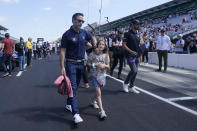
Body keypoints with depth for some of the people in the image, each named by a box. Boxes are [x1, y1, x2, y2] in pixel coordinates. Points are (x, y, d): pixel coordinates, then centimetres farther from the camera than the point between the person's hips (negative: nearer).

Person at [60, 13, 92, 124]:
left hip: (81, 63, 6)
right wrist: (62, 67, -17)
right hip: (71, 63, -6)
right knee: (73, 87, -9)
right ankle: (76, 113, -11)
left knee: (76, 86, 15)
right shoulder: (67, 34, -10)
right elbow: (62, 51, -12)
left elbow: (93, 39, 29)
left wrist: (91, 46, 15)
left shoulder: (84, 33, 6)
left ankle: (69, 104, 34)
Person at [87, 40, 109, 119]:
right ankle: (101, 111, -5)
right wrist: (95, 65, -19)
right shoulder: (93, 54, -9)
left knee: (98, 91, 19)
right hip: (94, 75, -3)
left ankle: (94, 101, 49)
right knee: (98, 93, -8)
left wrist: (104, 65, -18)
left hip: (102, 75, 4)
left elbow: (108, 66, 3)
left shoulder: (106, 55, -2)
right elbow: (88, 63, -4)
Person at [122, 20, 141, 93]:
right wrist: (131, 51, -22)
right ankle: (125, 83, 6)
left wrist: (140, 54, 12)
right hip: (130, 55, -7)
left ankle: (131, 87, 17)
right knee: (134, 71, -15)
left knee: (135, 71, 7)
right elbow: (124, 45, -11)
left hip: (137, 56, 7)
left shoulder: (137, 35, 16)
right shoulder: (128, 34, -6)